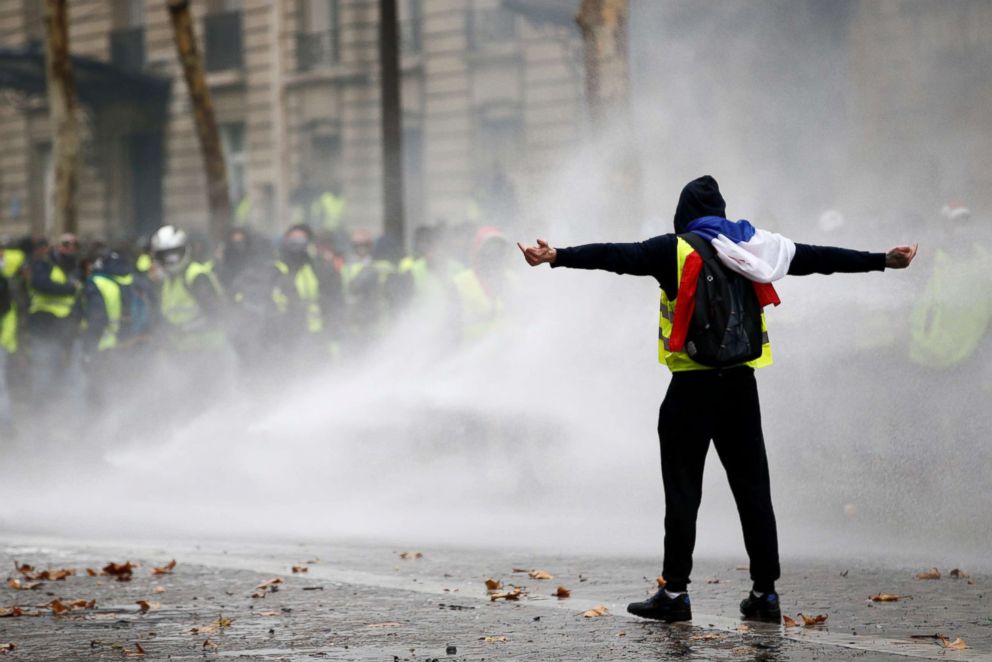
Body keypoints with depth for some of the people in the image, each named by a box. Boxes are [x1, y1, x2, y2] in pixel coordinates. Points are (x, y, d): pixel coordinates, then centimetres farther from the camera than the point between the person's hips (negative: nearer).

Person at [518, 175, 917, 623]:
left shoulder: (675, 250, -3)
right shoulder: (756, 247, 10)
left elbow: (615, 255, -15)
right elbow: (819, 258, 18)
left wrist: (557, 257, -20)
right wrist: (881, 261, 28)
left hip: (692, 384, -4)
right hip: (740, 384, 4)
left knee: (682, 489, 0)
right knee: (752, 487, 9)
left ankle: (674, 593, 0)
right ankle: (765, 592, 10)